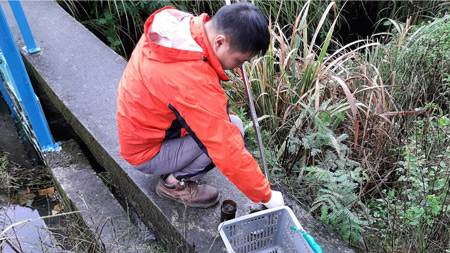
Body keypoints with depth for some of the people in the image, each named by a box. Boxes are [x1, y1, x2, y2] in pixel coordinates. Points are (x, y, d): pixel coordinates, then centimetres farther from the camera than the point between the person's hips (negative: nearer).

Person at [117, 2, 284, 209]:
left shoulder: (180, 23, -13)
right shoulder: (194, 82, -37)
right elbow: (229, 151, -31)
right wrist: (266, 196, -18)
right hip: (147, 153, -8)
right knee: (232, 130, -18)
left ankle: (174, 169, 12)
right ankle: (176, 182, 0)